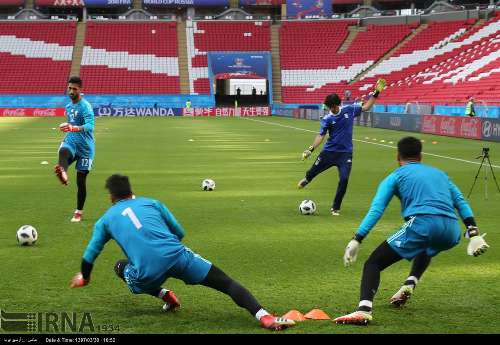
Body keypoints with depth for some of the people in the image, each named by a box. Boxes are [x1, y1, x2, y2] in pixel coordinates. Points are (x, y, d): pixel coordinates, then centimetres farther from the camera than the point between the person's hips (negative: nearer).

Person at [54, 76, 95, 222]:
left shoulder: (85, 107, -13)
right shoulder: (68, 106, 12)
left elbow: (89, 126, -31)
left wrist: (73, 128, -47)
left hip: (85, 147, -5)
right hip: (71, 142, 5)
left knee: (81, 181, -1)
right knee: (63, 151, -35)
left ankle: (79, 212, 15)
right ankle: (63, 173, -65)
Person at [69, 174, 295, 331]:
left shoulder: (105, 220, 24)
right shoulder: (151, 203, 24)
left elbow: (88, 257, 29)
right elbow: (179, 233, 27)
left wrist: (84, 278, 50)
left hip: (147, 274, 0)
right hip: (176, 255, 0)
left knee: (121, 267, 34)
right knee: (227, 283, 4)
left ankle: (164, 295, 13)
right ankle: (264, 317, -21)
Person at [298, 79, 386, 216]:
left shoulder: (349, 110, -3)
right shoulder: (327, 119, -8)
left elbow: (365, 107, 10)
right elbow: (321, 135, -8)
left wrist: (375, 93, 4)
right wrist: (311, 149, -20)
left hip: (345, 152, 0)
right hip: (329, 151, 0)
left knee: (344, 180, -13)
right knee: (313, 171, 11)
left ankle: (335, 208, 3)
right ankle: (306, 179, 53)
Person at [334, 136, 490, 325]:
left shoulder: (396, 176, 17)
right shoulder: (439, 173, 31)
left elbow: (375, 210, 5)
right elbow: (461, 202, 21)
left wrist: (356, 240, 2)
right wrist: (474, 234, 17)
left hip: (423, 224, -5)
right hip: (451, 232, 5)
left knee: (373, 263, -1)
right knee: (427, 248, 41)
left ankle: (364, 309, -26)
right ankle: (409, 284, 17)